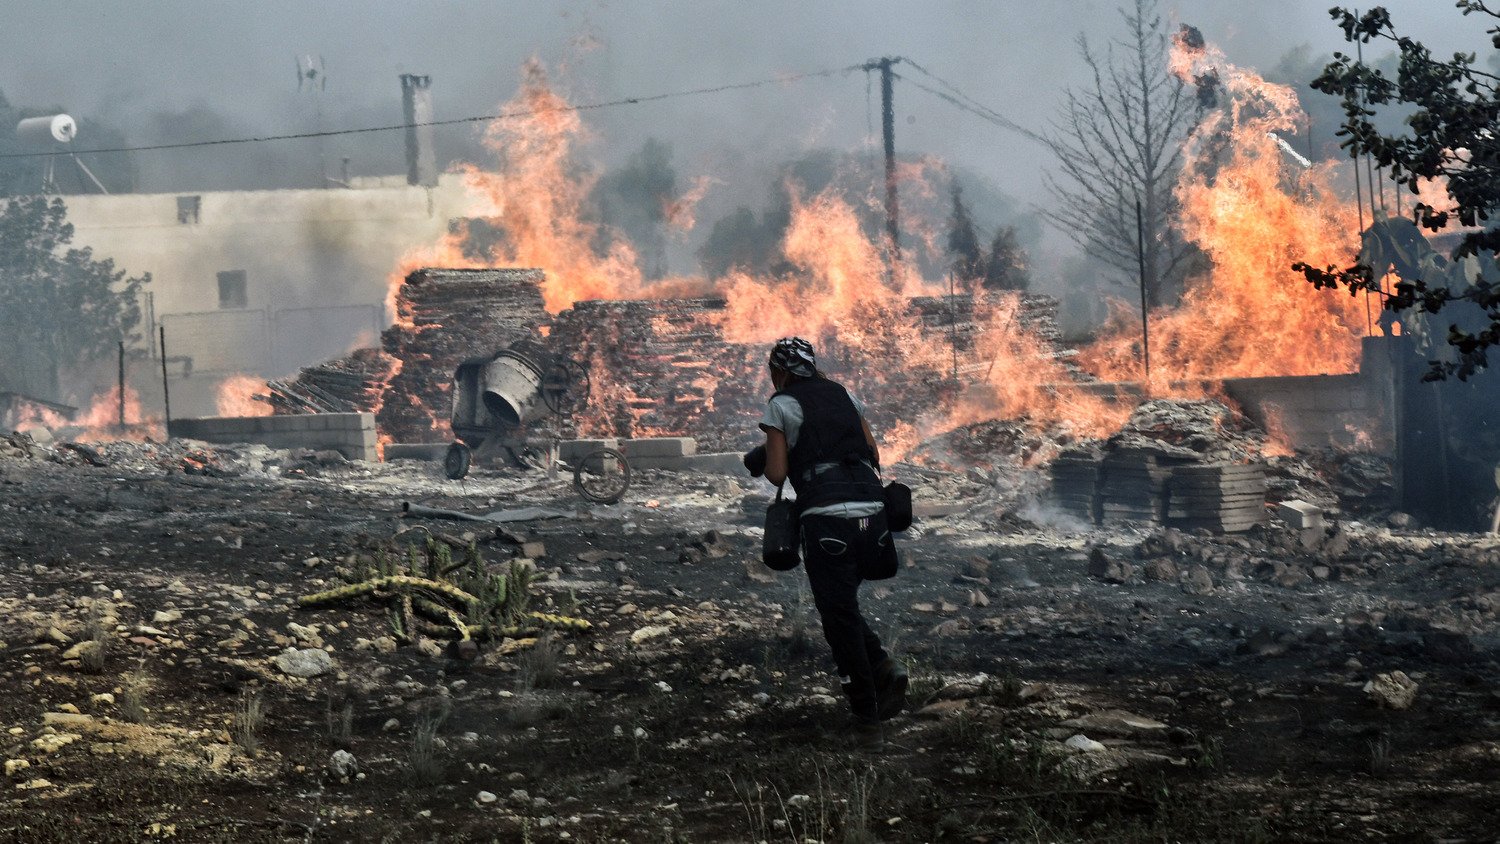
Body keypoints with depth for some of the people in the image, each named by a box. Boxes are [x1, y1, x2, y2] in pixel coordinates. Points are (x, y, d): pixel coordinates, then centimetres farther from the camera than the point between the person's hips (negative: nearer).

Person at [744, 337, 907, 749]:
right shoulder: (844, 397, 20)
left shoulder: (781, 406, 4)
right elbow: (874, 455, 18)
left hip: (827, 518, -5)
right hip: (871, 512, 6)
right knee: (843, 607, 23)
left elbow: (776, 473, 2)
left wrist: (763, 460, 22)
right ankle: (884, 667, 1)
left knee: (840, 618, 1)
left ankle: (867, 719, 1)